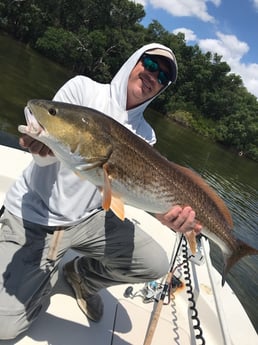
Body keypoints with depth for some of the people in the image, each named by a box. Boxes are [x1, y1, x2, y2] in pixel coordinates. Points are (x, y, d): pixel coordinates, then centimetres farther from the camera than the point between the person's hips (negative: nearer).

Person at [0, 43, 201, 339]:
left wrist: (163, 210, -34)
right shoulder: (83, 88, -8)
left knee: (156, 265, -9)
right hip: (32, 214, -3)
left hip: (89, 218, 4)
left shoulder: (144, 136, 3)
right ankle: (46, 273, 20)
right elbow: (45, 155, -16)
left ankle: (82, 275, 17)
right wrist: (42, 146, -41)